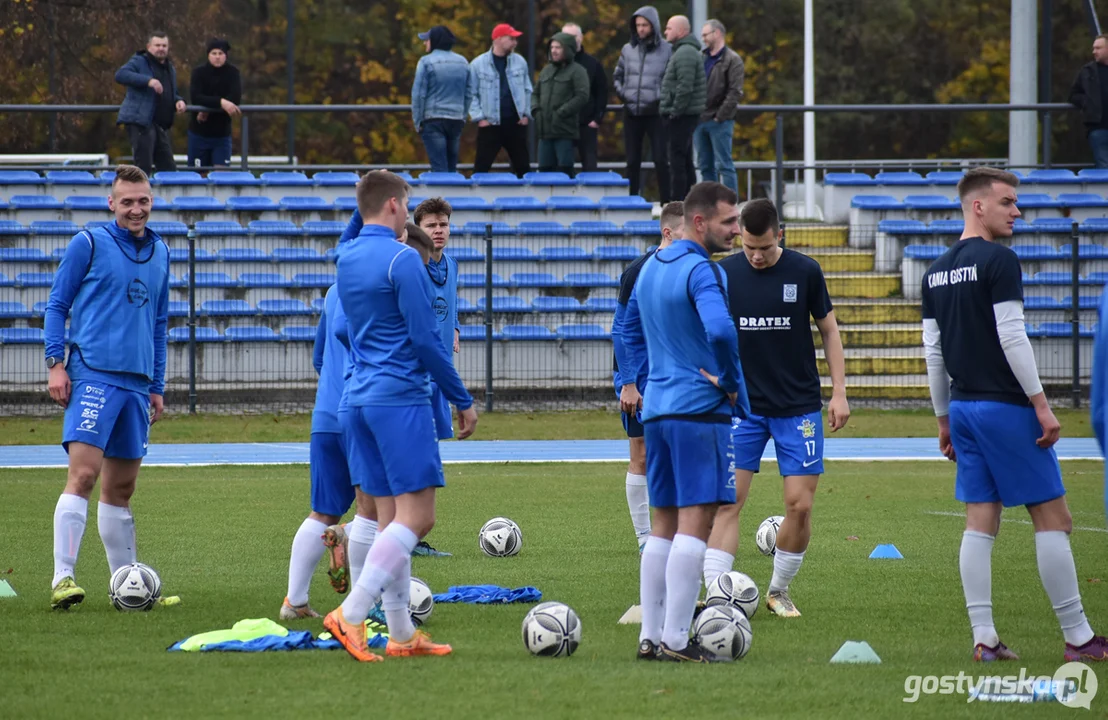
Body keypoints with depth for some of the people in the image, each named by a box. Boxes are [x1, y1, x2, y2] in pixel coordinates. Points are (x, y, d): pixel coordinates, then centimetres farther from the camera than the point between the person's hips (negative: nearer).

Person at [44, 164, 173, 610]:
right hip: (93, 376, -6)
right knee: (83, 473, -17)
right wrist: (55, 363, -8)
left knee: (121, 487, 11)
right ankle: (62, 579, -21)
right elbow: (57, 305, 2)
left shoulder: (160, 254, 16)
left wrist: (157, 385, 20)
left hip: (136, 384, 6)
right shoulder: (89, 244, 0)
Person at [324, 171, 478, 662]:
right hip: (401, 397, -9)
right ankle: (350, 615, -21)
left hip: (360, 397, 9)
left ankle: (401, 634, 8)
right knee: (416, 516, -10)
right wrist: (462, 400, -5)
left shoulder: (346, 258, 11)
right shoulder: (402, 260, -12)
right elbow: (425, 338, -12)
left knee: (392, 518, 10)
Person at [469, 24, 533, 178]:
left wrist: (526, 114, 5)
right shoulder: (478, 64, -4)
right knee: (482, 167, -3)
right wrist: (479, 117, -8)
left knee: (523, 167, 8)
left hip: (516, 124, 3)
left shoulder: (520, 62, 7)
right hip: (490, 124, -3)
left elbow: (527, 90, 14)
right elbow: (471, 94, -2)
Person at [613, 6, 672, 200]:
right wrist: (621, 93, 7)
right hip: (631, 112, 4)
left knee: (661, 160, -7)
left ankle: (667, 202, -4)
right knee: (632, 161, 7)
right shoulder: (628, 50, 8)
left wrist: (664, 97, -8)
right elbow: (617, 75, 21)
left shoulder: (666, 50, -3)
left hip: (655, 112, -4)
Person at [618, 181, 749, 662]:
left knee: (664, 526, 12)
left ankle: (651, 636, 11)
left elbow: (631, 330, 26)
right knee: (695, 523, -7)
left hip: (656, 409, 9)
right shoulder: (702, 270, -14)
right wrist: (732, 384, -15)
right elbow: (720, 330, -29)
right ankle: (675, 639, -11)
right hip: (700, 409, -9)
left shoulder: (651, 267, 15)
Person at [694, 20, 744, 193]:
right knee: (705, 166, 10)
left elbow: (735, 93, -12)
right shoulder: (701, 59, 16)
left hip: (719, 122, -7)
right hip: (700, 120, 7)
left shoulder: (732, 60, -5)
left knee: (724, 165, -7)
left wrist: (720, 117, -16)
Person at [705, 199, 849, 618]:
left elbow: (829, 331, 6)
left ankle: (779, 591, 17)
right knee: (727, 501, -10)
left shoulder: (804, 272, -3)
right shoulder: (724, 274, -3)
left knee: (800, 505, -3)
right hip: (742, 406, 0)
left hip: (799, 408, 0)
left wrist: (839, 392, 1)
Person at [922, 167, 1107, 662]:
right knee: (1052, 519, -2)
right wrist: (1042, 405, -14)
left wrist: (944, 419, 20)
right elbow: (1011, 338, -18)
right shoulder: (998, 261, -12)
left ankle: (983, 637, 3)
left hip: (963, 407, 8)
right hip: (1006, 407, -8)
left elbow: (933, 350, 14)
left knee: (980, 523, 7)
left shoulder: (937, 272, 12)